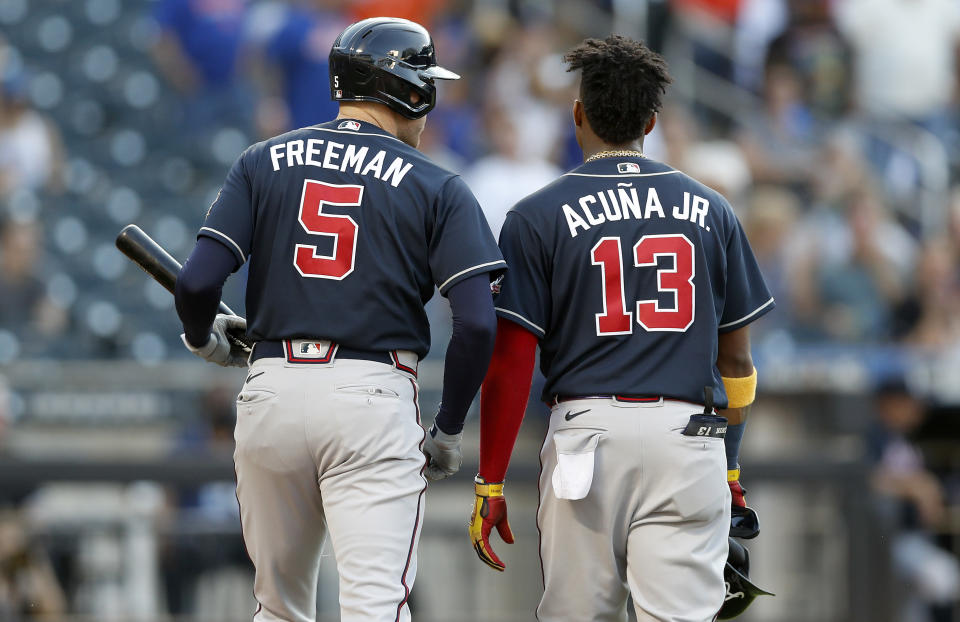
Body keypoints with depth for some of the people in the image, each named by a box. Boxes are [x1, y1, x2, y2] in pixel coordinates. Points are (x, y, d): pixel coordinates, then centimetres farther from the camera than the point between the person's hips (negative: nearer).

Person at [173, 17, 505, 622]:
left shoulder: (264, 163, 9)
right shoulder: (437, 187, 2)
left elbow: (198, 282, -2)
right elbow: (477, 322, -8)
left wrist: (203, 338, 20)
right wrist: (449, 429, 5)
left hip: (271, 391, 3)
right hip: (372, 393, -3)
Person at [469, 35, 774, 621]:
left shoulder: (538, 216, 2)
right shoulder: (710, 211, 11)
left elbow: (510, 362, -3)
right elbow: (736, 361, 13)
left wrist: (491, 484, 1)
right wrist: (731, 468, 23)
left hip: (589, 433, -1)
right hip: (690, 438, 2)